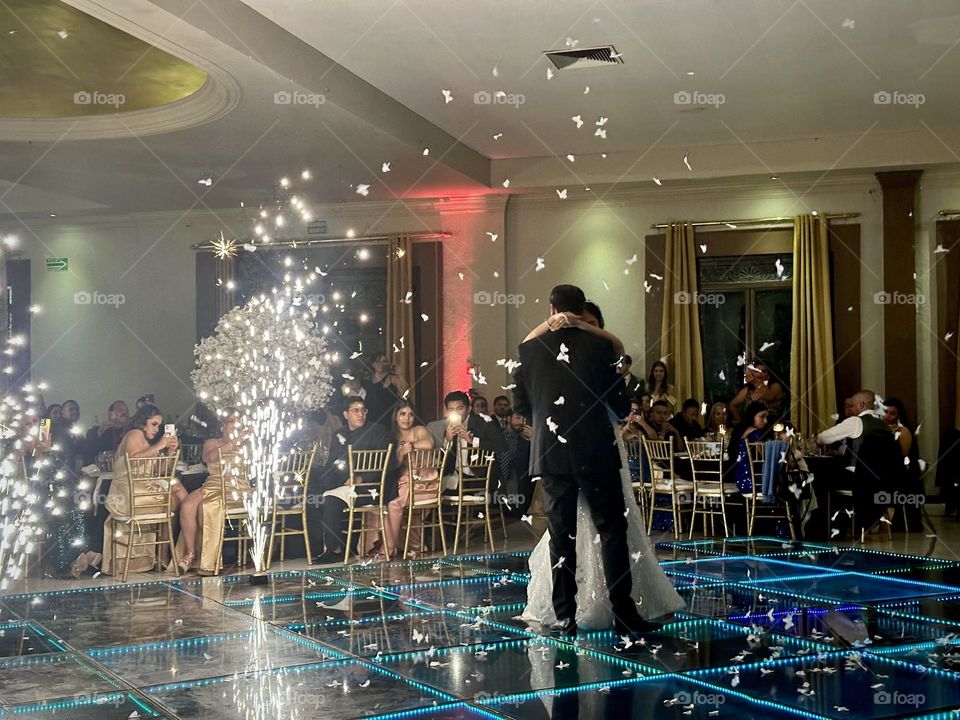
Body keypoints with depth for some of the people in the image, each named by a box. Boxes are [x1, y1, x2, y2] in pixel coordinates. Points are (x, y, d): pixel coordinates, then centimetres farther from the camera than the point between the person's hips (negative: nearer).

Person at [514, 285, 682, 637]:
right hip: (596, 452, -2)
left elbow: (521, 405, 6)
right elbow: (620, 403, -1)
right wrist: (623, 413, 22)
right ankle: (623, 613, 5)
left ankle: (564, 617, 8)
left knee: (561, 534, 7)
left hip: (551, 453, 2)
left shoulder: (530, 349, 0)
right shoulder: (602, 347, -6)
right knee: (612, 530, 5)